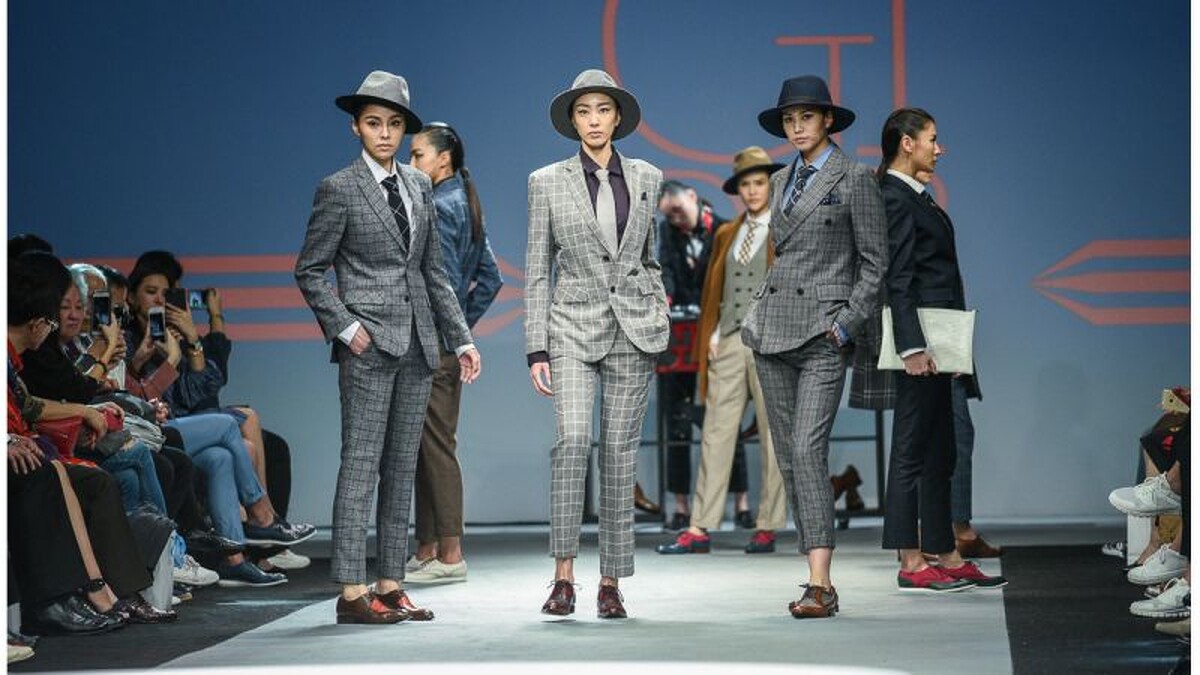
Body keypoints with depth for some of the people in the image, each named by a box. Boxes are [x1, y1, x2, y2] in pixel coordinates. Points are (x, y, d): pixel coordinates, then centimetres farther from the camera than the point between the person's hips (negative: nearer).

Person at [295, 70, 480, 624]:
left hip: (417, 344, 6)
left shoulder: (418, 186, 13)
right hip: (369, 347, -6)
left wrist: (461, 338, 12)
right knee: (360, 465, -7)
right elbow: (309, 270, -3)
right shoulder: (339, 189, -4)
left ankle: (390, 585, 11)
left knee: (402, 467, 7)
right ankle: (352, 592, -6)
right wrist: (345, 328, -12)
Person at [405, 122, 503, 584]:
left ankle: (450, 556, -4)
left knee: (436, 446, -6)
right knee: (427, 446, 12)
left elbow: (445, 281, -19)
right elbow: (490, 278, 19)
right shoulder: (465, 204, 16)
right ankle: (427, 552, 17)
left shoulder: (439, 207, -13)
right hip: (450, 342, 10)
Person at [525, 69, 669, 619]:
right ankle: (564, 573, -15)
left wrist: (663, 320, 4)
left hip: (634, 330, 2)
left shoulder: (647, 178, 8)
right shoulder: (548, 182, 3)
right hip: (573, 329, -2)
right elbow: (537, 270, 2)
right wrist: (537, 349, -3)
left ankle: (610, 583, 8)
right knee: (572, 439, -21)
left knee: (620, 456, 2)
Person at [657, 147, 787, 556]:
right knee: (716, 433, -1)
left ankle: (767, 529, 5)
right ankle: (700, 529, -3)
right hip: (728, 343, 4)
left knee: (774, 437, 1)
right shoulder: (726, 235, 17)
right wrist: (710, 336, 7)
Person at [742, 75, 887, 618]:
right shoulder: (782, 181, 16)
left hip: (821, 333, -7)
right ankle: (820, 581, 11)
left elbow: (874, 261, -3)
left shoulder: (854, 179, -2)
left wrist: (846, 324, -10)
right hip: (773, 329, 7)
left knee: (808, 451, -17)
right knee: (787, 457, 5)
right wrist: (757, 315, 13)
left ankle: (819, 585, -20)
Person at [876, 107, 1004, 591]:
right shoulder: (895, 198, -13)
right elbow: (898, 281, -19)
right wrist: (912, 347, -24)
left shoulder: (916, 197, 17)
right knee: (913, 450, -6)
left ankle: (946, 557, 17)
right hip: (921, 340, -11)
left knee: (940, 451, 12)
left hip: (939, 342, 11)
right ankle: (911, 565, -2)